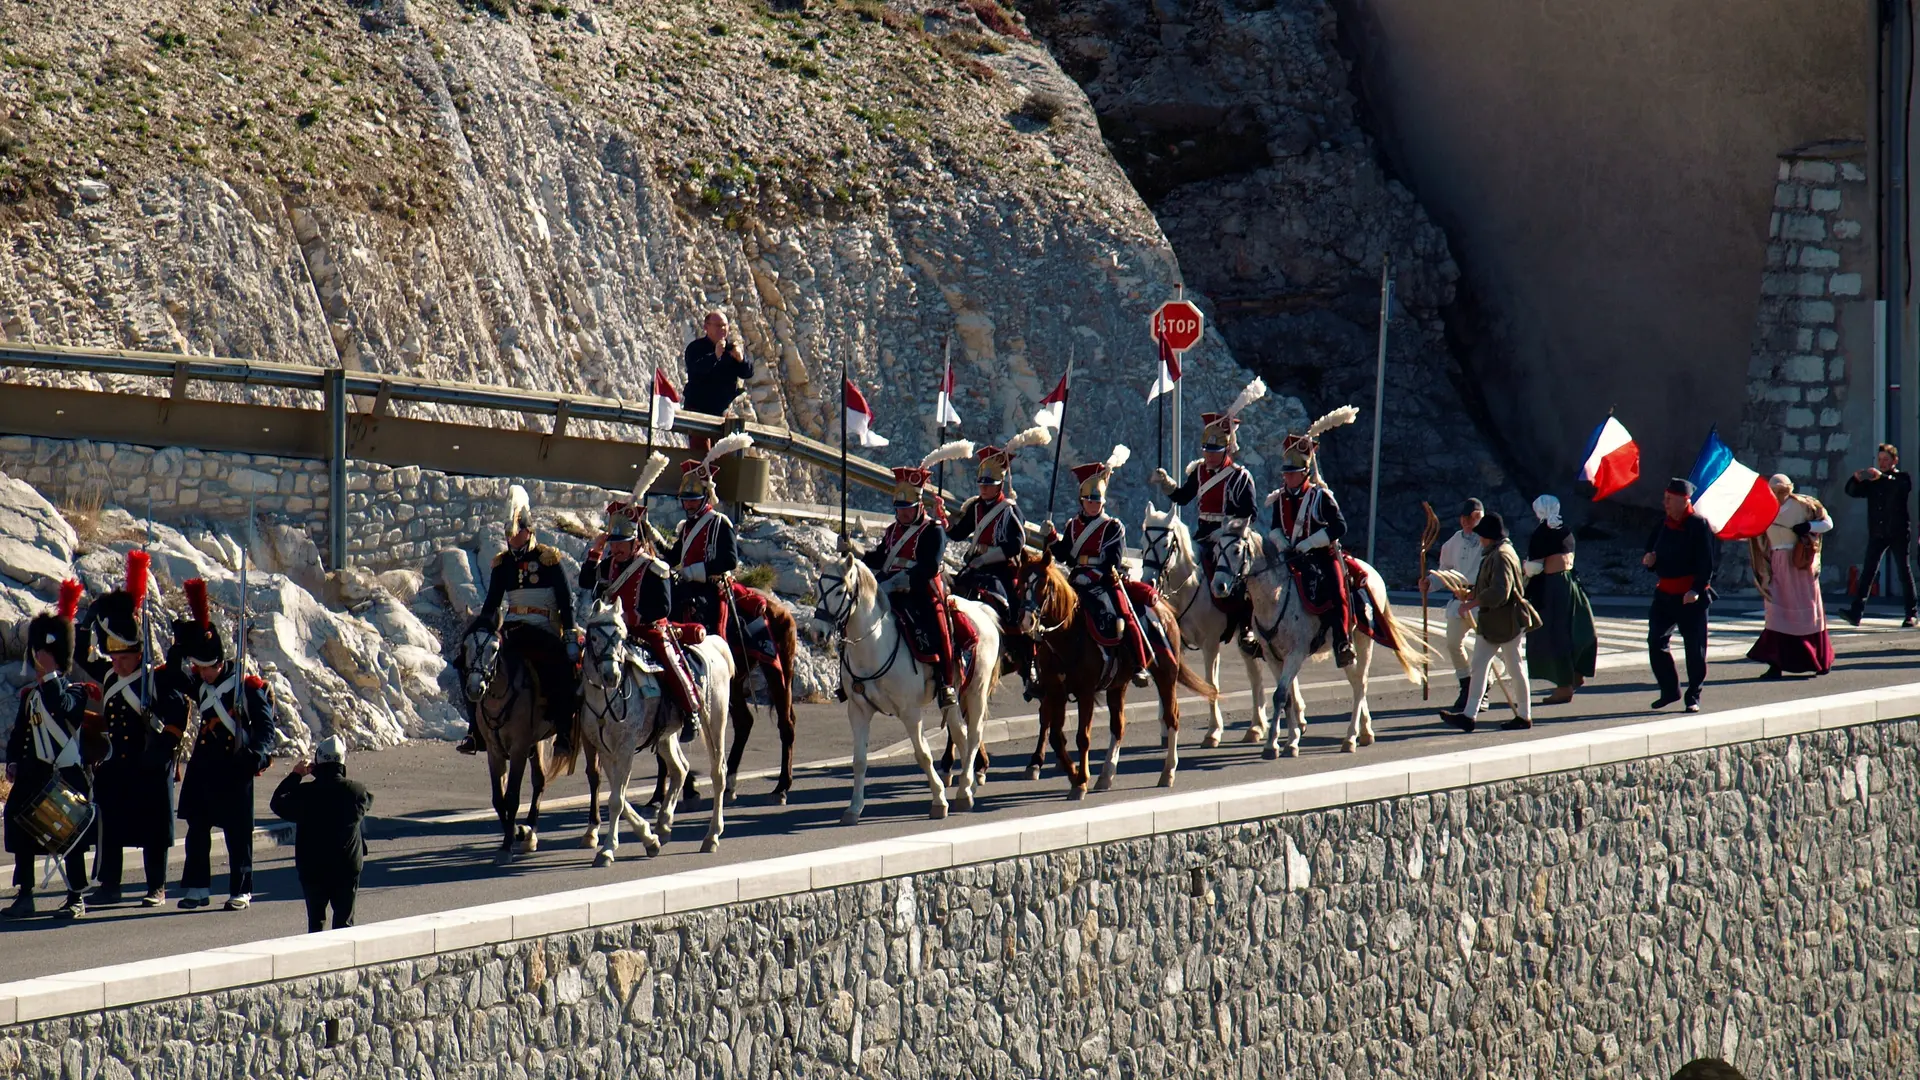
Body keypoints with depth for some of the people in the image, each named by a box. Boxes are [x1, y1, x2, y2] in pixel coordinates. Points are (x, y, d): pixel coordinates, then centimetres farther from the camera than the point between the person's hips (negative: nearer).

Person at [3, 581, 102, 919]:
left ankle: (76, 898, 4)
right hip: (34, 775, 6)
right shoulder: (29, 694, 12)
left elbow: (60, 708, -27)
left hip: (69, 775, -6)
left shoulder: (73, 692, -5)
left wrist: (50, 675, -24)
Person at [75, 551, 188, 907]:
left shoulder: (158, 680, -6)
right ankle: (108, 886, 10)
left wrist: (163, 745, -19)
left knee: (152, 829, 1)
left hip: (147, 769, -5)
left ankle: (157, 887, 8)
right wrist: (94, 615, 4)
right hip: (112, 767, 5)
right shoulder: (108, 675, 10)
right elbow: (82, 652, 14)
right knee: (109, 828, 4)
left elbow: (177, 717, -8)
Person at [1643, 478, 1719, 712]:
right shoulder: (1663, 525, 10)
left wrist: (1697, 590, -23)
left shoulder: (1699, 525, -10)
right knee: (1656, 642, 1)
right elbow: (1652, 551, 22)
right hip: (1665, 594, 6)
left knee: (1695, 648, 0)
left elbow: (1708, 561, -14)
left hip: (1692, 597, -6)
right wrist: (1649, 560, -3)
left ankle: (1693, 696, 10)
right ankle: (1670, 690, 15)